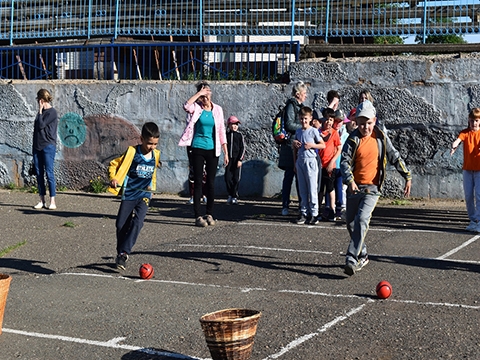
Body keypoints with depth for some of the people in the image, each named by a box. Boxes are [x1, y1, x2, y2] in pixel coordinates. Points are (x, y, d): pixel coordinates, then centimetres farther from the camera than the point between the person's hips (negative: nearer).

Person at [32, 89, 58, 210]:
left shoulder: (52, 112, -8)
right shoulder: (41, 112, 16)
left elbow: (41, 125, -15)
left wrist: (40, 110, -6)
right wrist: (34, 145, 17)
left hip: (48, 146, -8)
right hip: (37, 147, 8)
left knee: (49, 173, -7)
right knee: (39, 173, 6)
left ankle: (52, 201, -4)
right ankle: (42, 201, 10)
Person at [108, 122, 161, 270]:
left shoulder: (156, 155, 2)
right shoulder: (131, 152, -11)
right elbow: (113, 164, -5)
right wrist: (113, 178, -20)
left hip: (144, 195, 2)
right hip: (129, 195, -2)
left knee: (137, 223, -16)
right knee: (121, 225, 4)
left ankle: (124, 253, -13)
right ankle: (120, 253, 24)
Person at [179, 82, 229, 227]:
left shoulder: (217, 109, 6)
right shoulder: (196, 108, 0)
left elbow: (222, 132, 8)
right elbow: (186, 106, -25)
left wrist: (226, 152, 6)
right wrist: (199, 93, -18)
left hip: (212, 150, 2)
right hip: (198, 149, -2)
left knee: (211, 182, 6)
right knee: (198, 182, -1)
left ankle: (210, 214, 16)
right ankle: (198, 216, 1)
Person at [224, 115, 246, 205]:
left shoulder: (239, 135, 1)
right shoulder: (226, 134, 7)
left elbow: (242, 148, -1)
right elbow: (224, 146, 14)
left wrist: (240, 159, -9)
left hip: (237, 159, -2)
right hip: (228, 159, 2)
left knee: (236, 178, -2)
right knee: (228, 178, -1)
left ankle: (235, 197, 5)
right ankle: (230, 195, 15)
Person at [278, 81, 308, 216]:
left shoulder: (300, 106, 19)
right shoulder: (291, 105, -8)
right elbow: (289, 125, -17)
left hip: (299, 145, 8)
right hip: (291, 145, -8)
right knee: (289, 176, -6)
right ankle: (285, 206, -2)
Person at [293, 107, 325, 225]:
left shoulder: (313, 131, -3)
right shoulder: (298, 132, 11)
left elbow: (323, 145, 0)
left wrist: (311, 145, -13)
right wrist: (295, 164, 15)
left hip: (310, 161, -5)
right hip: (300, 161, 5)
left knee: (312, 189, -4)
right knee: (302, 190, 7)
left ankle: (314, 214, 0)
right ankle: (304, 213, 13)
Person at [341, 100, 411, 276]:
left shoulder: (381, 138, 1)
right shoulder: (353, 140, -2)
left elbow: (395, 157, 9)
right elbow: (345, 161, -12)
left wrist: (407, 177, 6)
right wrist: (350, 180, -28)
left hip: (372, 188, -2)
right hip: (354, 188, 2)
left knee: (361, 220, -20)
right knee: (351, 223, 10)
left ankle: (351, 260, -22)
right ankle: (362, 256, 30)